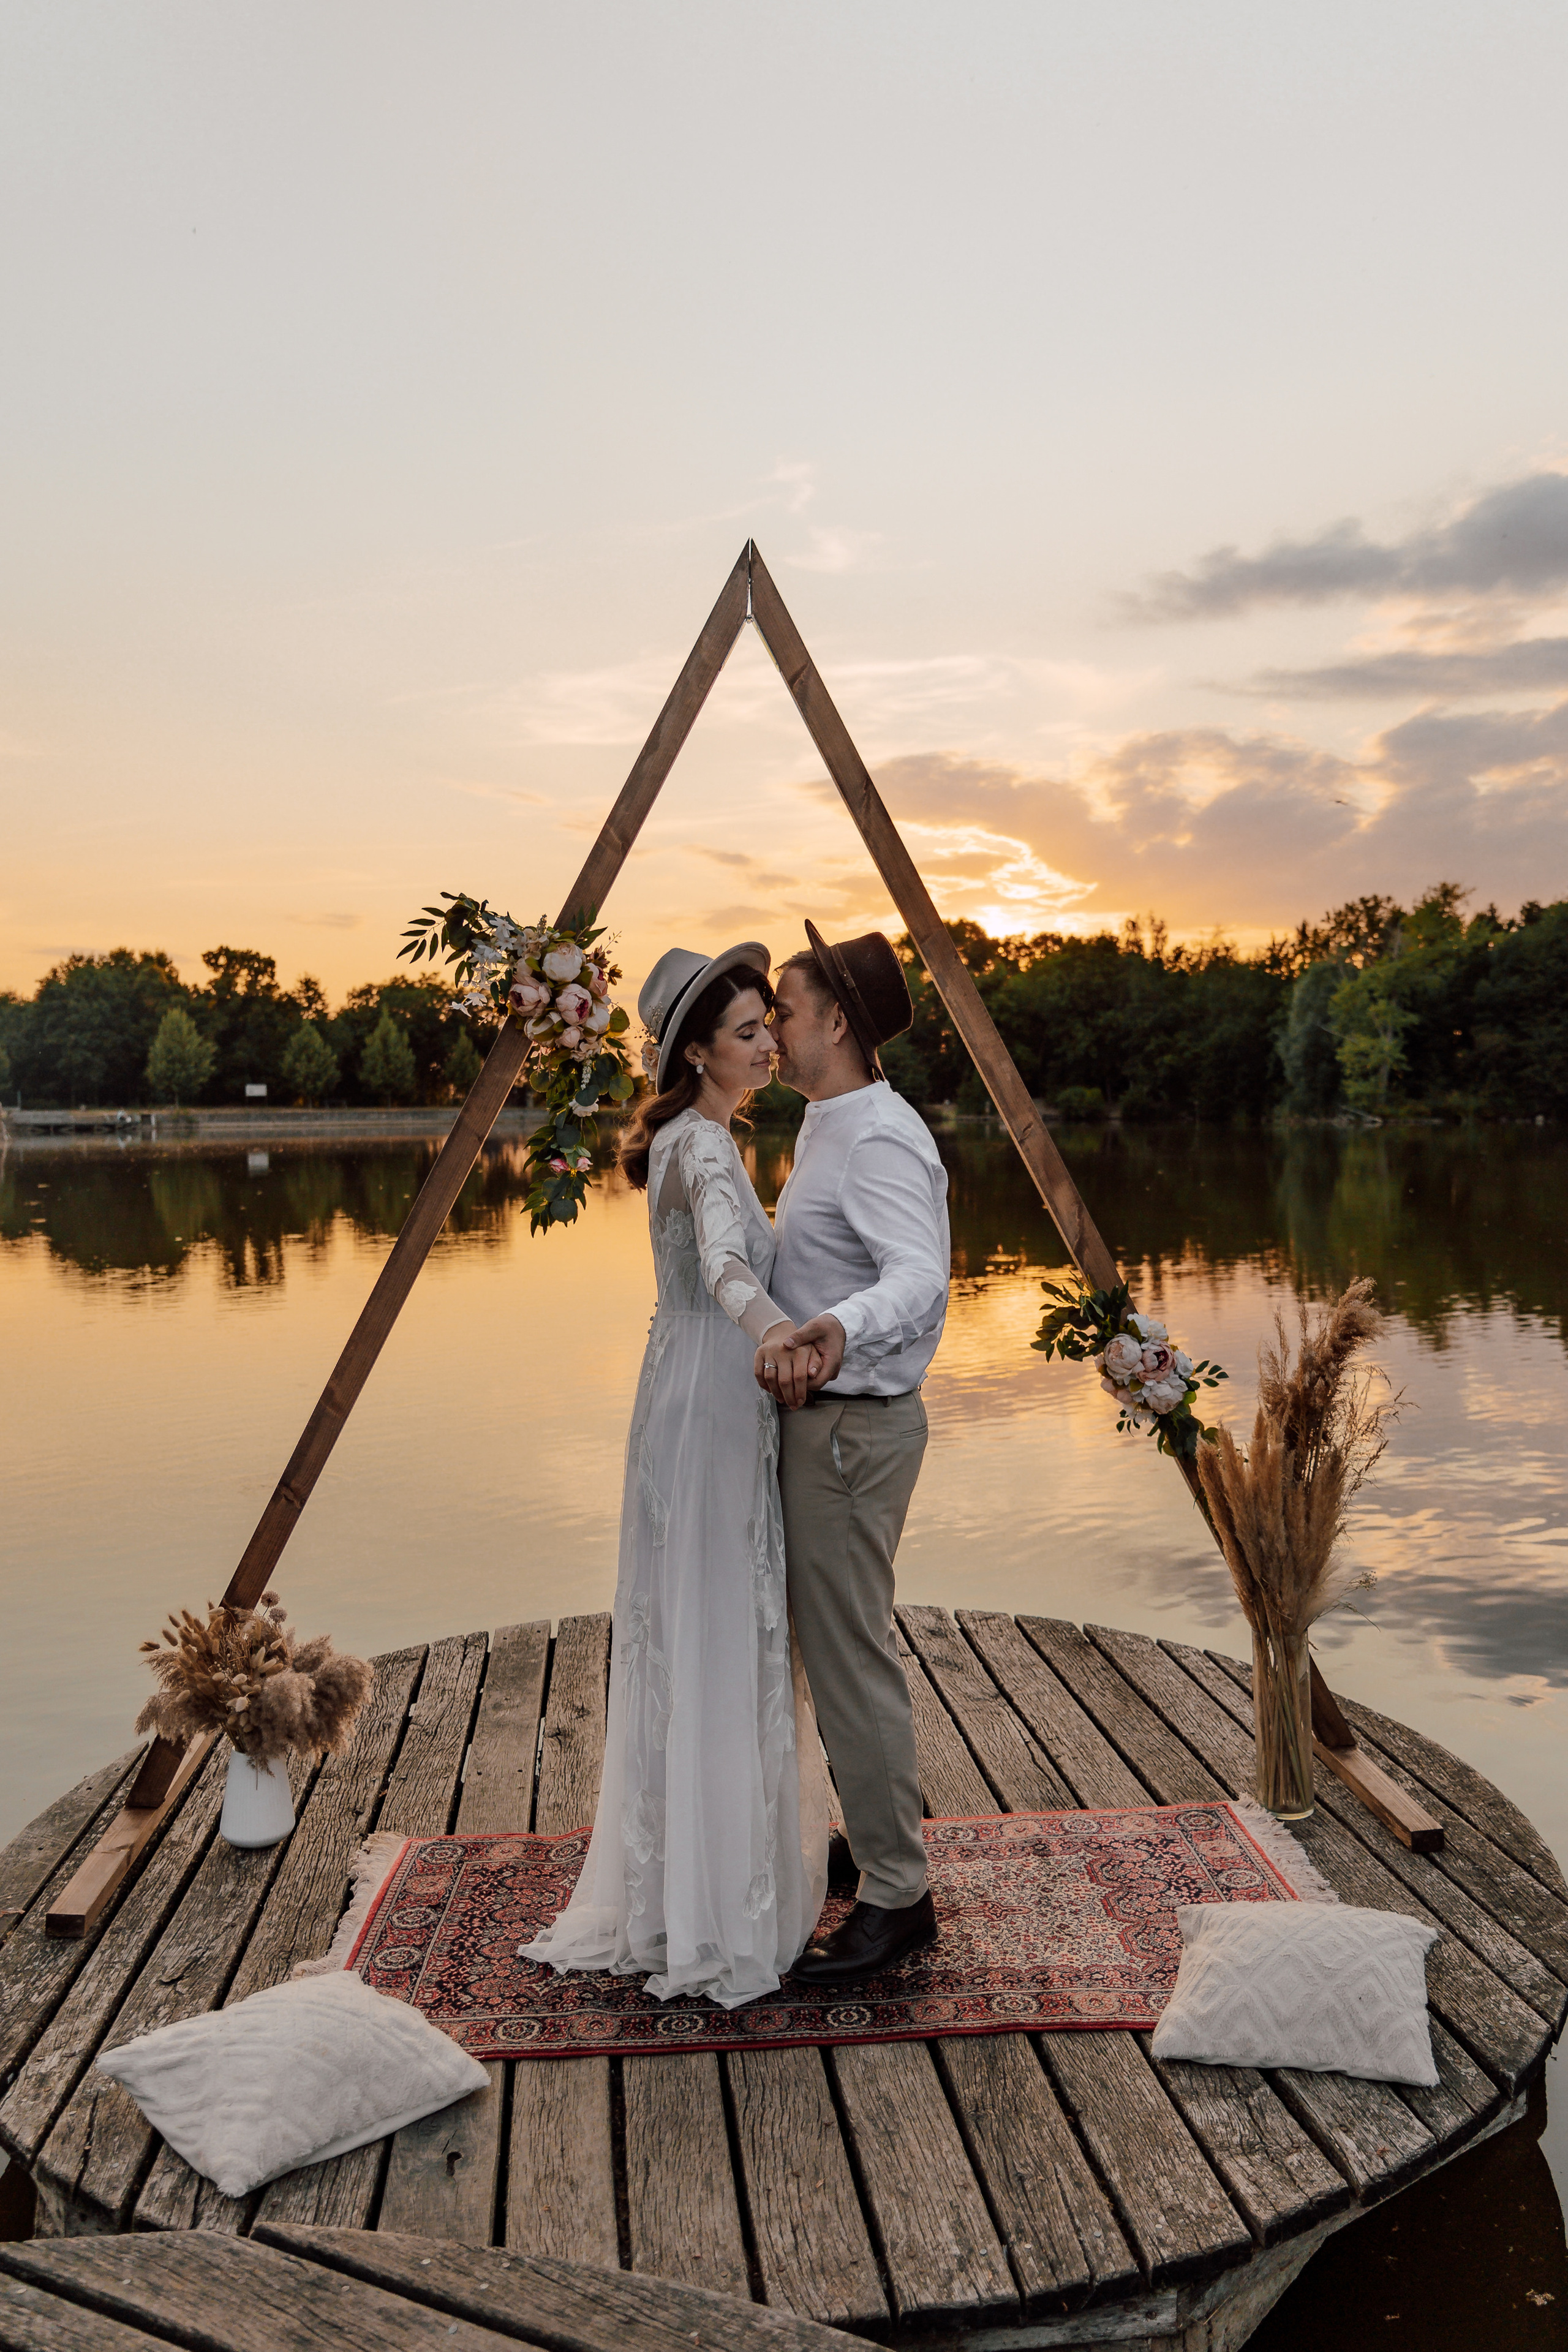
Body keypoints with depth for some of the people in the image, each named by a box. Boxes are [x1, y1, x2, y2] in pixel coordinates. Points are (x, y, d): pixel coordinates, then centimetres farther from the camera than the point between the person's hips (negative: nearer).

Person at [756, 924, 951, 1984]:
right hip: (823, 1419, 11)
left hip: (851, 1428, -11)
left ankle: (896, 1897, 13)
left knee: (850, 1659, -1)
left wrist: (833, 1330, -54)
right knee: (843, 1647, 21)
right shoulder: (831, 1131, 13)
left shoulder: (880, 1141, -20)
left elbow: (919, 1277, -36)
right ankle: (882, 1843, 38)